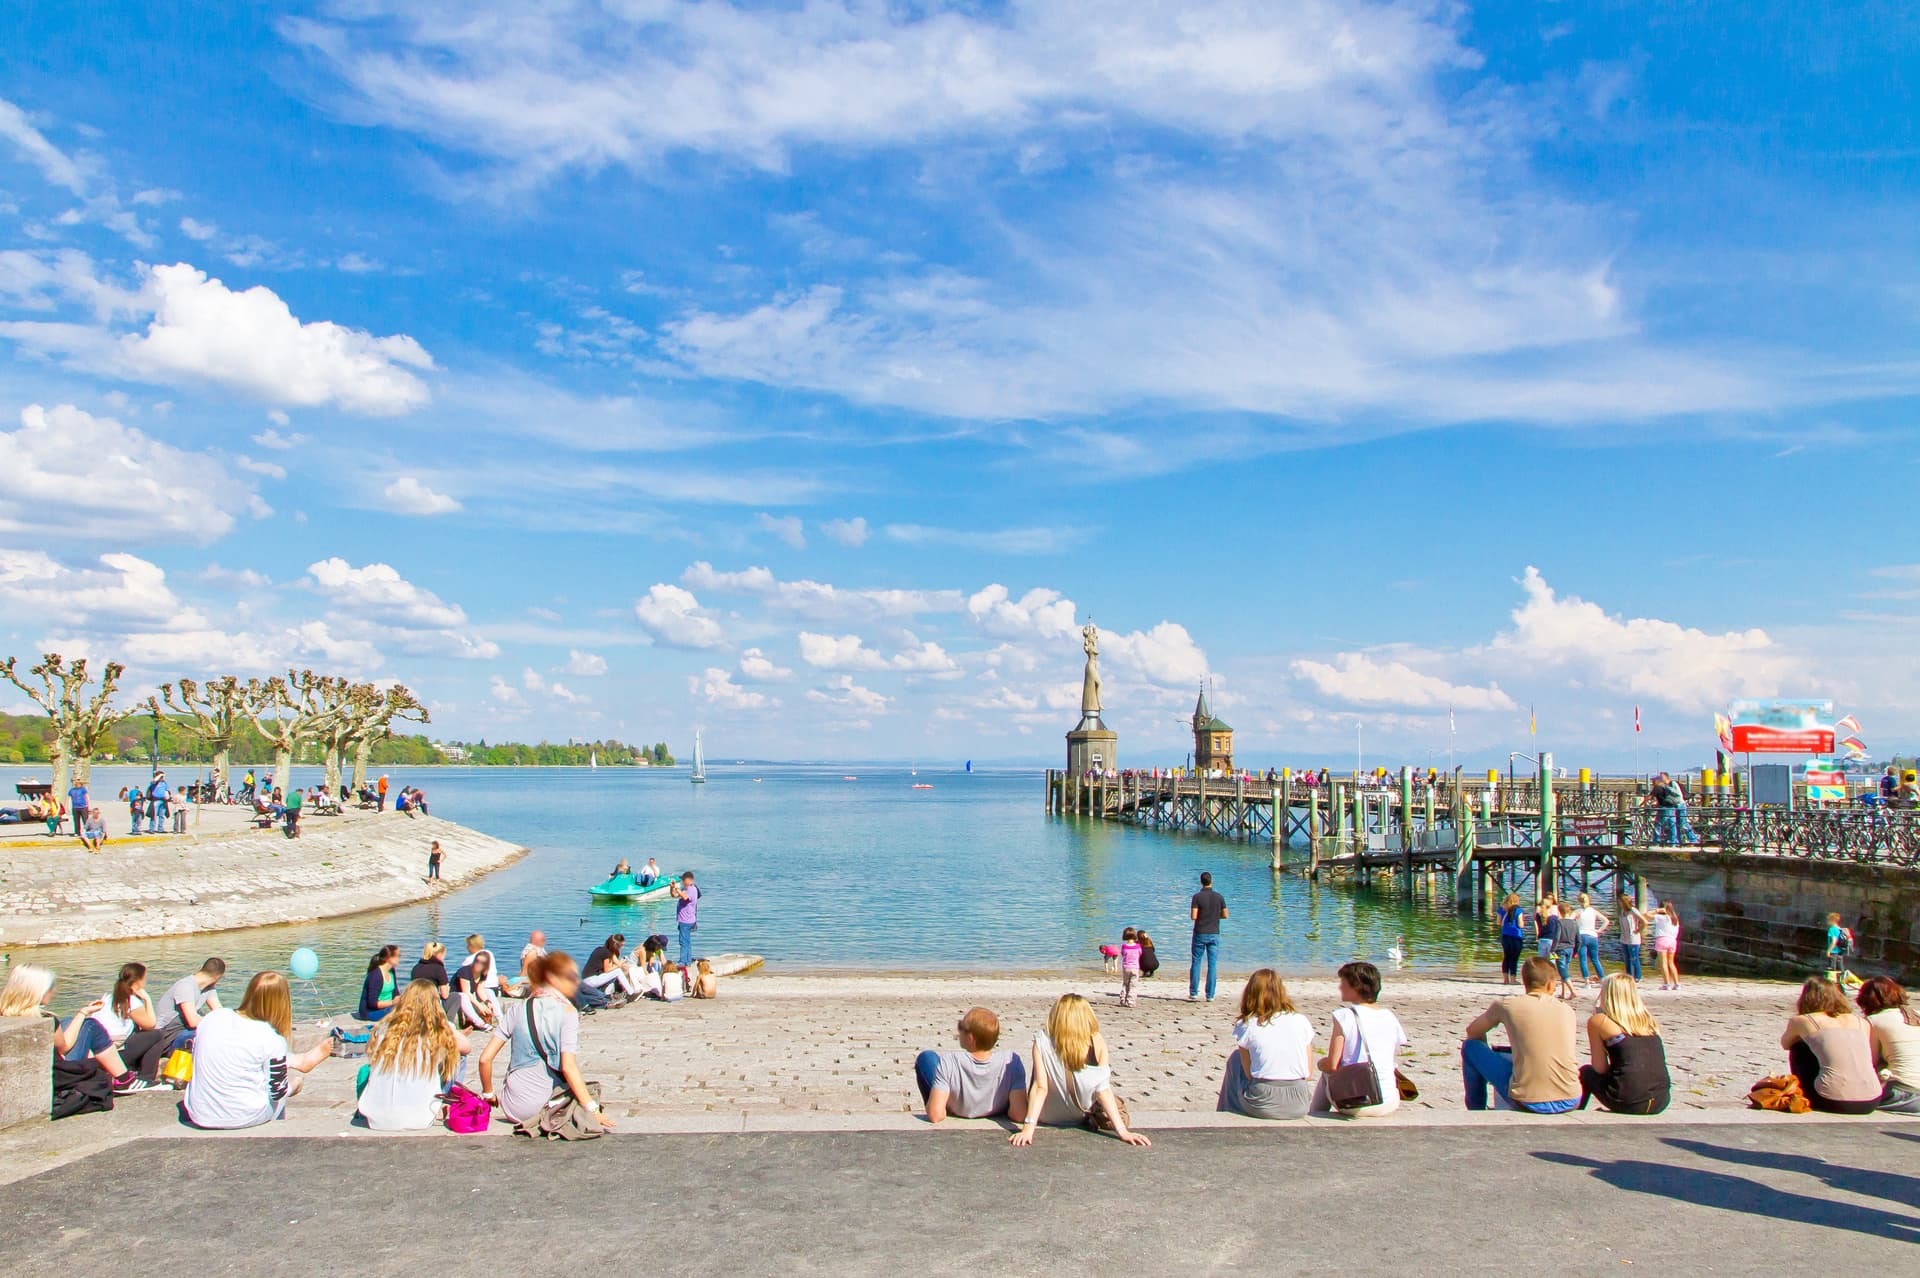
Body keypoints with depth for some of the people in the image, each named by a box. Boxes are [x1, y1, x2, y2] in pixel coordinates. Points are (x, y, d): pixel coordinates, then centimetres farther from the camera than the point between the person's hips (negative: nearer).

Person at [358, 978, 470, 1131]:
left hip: (376, 1120, 4)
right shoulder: (439, 1033, -10)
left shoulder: (385, 1028, -3)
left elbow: (370, 1062, 11)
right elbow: (464, 1047, 8)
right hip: (418, 1121, -3)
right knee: (457, 1056, 16)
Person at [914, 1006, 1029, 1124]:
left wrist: (930, 1109, -13)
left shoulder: (947, 1062, -35)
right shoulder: (1011, 1061, -30)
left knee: (926, 1057, 13)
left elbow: (935, 1115, -36)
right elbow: (1020, 1115, -29)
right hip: (995, 1121, 2)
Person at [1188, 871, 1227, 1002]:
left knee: (1196, 963, 7)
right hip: (1214, 934, 2)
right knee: (1212, 965, 4)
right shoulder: (1219, 897, 0)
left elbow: (1193, 916, -14)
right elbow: (1225, 915, 5)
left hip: (1200, 934, -2)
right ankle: (1210, 995, 3)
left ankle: (1193, 993, 7)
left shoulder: (1197, 897, -9)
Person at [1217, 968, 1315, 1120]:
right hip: (1299, 1107, 2)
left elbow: (1249, 1074, 1)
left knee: (1235, 1058, 25)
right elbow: (1308, 1074, 5)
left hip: (1262, 1106, -2)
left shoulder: (1246, 1026, -2)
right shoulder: (1302, 1021, 4)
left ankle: (1228, 1115, 35)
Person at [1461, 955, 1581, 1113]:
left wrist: (1486, 1057, 35)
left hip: (1528, 1103, -4)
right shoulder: (1567, 1010, 8)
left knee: (1470, 1047, 15)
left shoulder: (1507, 1004, 0)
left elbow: (1473, 1032, 16)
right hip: (1570, 1102, 4)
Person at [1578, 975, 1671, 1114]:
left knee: (1585, 1073, 24)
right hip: (1662, 1102, 5)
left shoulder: (1598, 1020, 0)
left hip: (1628, 1102, -5)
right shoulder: (1649, 1020, 14)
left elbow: (1600, 1069, 4)